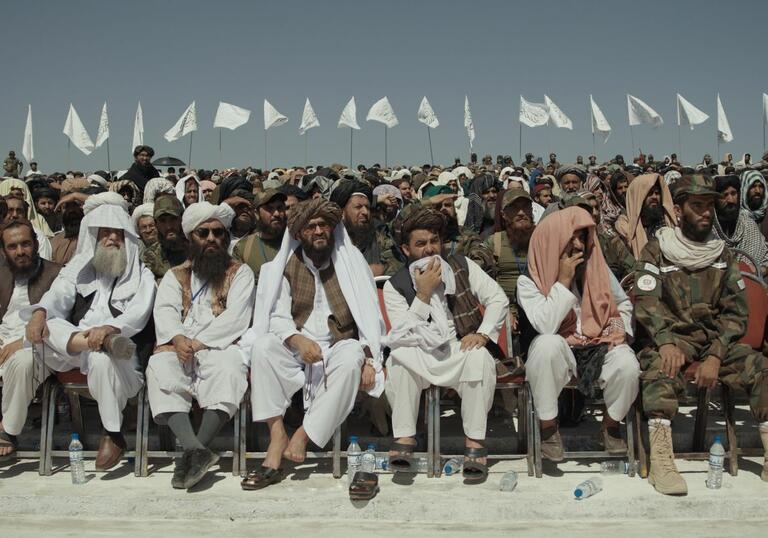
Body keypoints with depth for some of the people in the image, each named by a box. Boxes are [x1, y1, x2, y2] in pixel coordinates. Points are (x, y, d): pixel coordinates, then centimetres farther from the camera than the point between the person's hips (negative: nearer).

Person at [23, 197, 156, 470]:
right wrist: (40, 312, -23)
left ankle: (113, 435, -23)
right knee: (46, 325, -26)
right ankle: (107, 343, -38)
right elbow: (58, 295, 2)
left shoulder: (141, 275, 12)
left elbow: (139, 314, -6)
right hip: (71, 348, 2)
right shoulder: (79, 269, 20)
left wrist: (109, 327, -27)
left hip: (115, 354, -2)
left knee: (102, 359, -37)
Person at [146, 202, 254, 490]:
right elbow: (164, 311, 6)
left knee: (228, 366, -36)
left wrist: (199, 342, -13)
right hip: (180, 348, 2)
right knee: (159, 368, -31)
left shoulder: (240, 272, 13)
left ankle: (193, 451, -36)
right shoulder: (175, 275, 23)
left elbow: (236, 317, -1)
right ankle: (197, 451, -43)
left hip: (220, 346, -2)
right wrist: (178, 338, -15)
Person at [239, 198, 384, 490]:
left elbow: (369, 315, -2)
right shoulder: (288, 265, 6)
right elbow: (278, 316, 1)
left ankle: (303, 435, -26)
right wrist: (297, 340, -21)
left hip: (339, 344, -2)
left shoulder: (351, 261, 2)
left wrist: (368, 359, -16)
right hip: (297, 345, 2)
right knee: (262, 346, -27)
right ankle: (277, 438, -27)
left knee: (351, 357, -35)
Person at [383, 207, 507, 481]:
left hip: (462, 350, 0)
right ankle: (404, 437, -24)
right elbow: (403, 335, -10)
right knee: (399, 356, -31)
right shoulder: (395, 286, 1)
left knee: (480, 358, -33)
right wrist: (423, 293, -17)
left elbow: (498, 299, 4)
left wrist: (483, 334, -12)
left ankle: (474, 441, -25)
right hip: (422, 356, 0)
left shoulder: (462, 266, 5)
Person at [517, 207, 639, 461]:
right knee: (548, 343, -38)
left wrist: (620, 331, 1)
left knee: (627, 365, -30)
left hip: (601, 346, 3)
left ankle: (610, 425, 3)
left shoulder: (598, 268, 5)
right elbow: (546, 327, -21)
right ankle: (548, 426, -19)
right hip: (557, 354, -3)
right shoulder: (529, 281, -6)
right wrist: (563, 280, -19)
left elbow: (624, 304, 21)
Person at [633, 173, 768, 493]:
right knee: (661, 370, -35)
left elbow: (736, 311, 4)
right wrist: (666, 342, -31)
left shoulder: (722, 254, 11)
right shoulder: (656, 251, 1)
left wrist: (715, 356, -13)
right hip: (670, 338, -4)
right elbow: (646, 302, -12)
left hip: (714, 338, 4)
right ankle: (660, 461, -41)